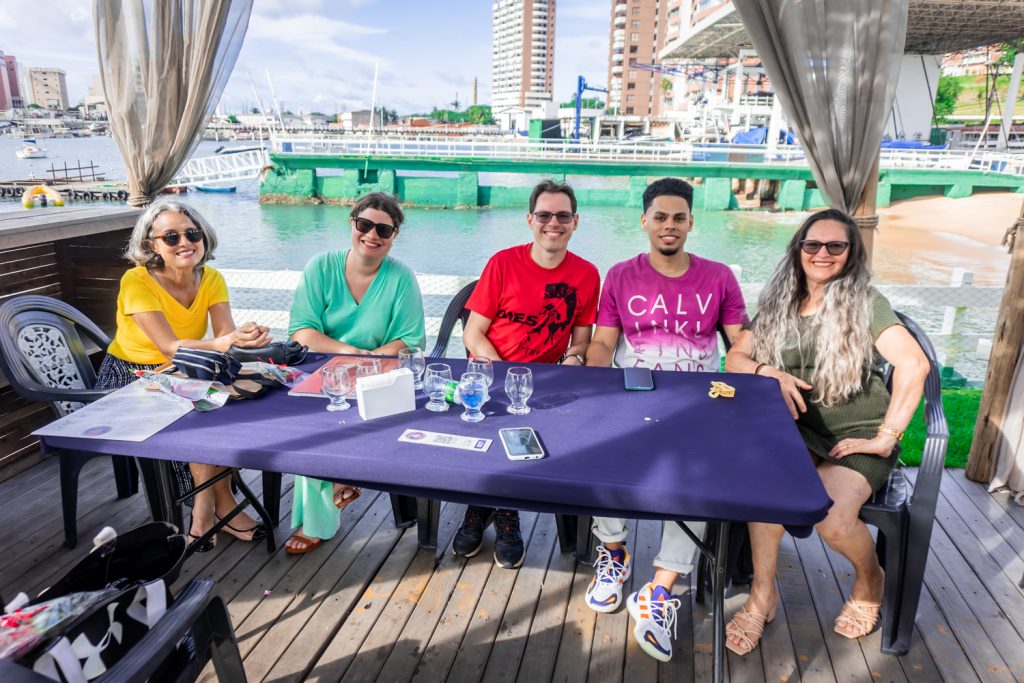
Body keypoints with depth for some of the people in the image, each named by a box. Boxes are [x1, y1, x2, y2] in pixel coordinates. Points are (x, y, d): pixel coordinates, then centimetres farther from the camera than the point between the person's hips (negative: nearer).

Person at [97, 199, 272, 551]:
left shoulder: (211, 279, -5)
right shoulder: (137, 281, -20)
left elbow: (224, 337, -19)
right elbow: (170, 348, -31)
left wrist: (244, 337, -44)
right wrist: (222, 343, -50)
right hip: (130, 382, -4)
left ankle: (205, 510, -13)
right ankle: (222, 504, -13)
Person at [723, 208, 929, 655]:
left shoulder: (865, 301, -2)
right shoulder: (780, 303, 11)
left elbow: (914, 364, -14)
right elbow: (734, 358, 10)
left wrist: (887, 437, -17)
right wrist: (770, 372, -11)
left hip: (857, 434, -3)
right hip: (799, 430, 3)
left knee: (833, 518, -29)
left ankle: (869, 579, 10)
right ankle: (762, 596, -12)